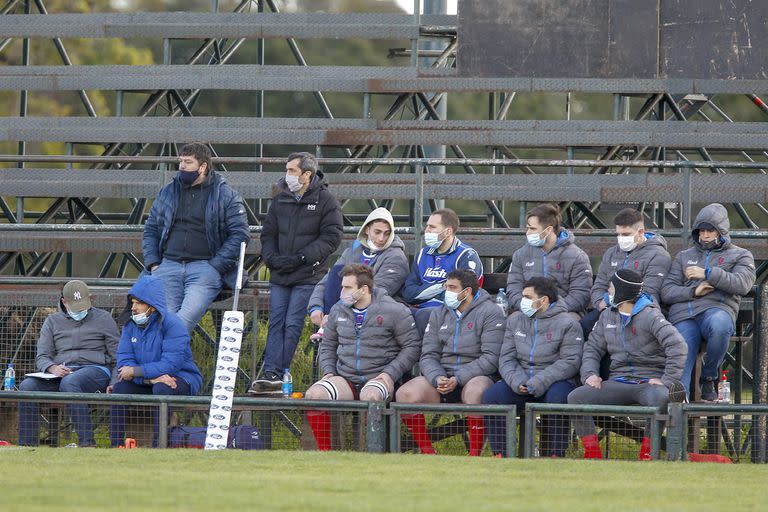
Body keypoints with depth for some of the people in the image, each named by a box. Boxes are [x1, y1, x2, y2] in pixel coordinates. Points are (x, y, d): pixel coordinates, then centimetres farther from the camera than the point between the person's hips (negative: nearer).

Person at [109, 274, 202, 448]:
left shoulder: (173, 324, -15)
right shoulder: (130, 326, 4)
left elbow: (171, 365, -24)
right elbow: (124, 362, -7)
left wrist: (136, 371, -23)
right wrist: (150, 378, -25)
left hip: (181, 378, -5)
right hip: (147, 382, 5)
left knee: (162, 389, -37)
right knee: (119, 386, -20)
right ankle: (116, 445, -22)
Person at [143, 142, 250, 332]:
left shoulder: (226, 195, 6)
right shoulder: (167, 193, 19)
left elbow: (240, 234, 1)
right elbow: (151, 229, 23)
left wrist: (216, 265, -8)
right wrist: (152, 263, 7)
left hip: (204, 267, -4)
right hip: (168, 265, 4)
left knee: (188, 315, -27)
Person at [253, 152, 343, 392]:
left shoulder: (326, 201, -2)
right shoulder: (280, 200, 14)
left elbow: (331, 238, -8)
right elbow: (268, 234, 18)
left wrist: (299, 258, -15)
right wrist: (272, 258, -3)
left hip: (307, 276, -5)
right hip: (279, 274, 5)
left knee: (292, 324, -10)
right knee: (276, 322, -4)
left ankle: (277, 374, -11)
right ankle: (271, 372, -10)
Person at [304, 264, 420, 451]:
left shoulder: (393, 311, -3)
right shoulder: (338, 311, 13)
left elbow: (411, 346, -1)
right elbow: (328, 346, 24)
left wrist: (390, 373, -12)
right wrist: (328, 371, 6)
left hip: (378, 377, -4)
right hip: (345, 378, 4)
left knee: (370, 396, -41)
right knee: (314, 395, -25)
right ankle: (324, 451, -16)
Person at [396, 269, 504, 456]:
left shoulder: (490, 313, -3)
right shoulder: (438, 314, 14)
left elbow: (491, 358, -12)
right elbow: (428, 356, 8)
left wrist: (458, 379, -20)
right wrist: (437, 378, -15)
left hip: (476, 377, -5)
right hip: (441, 376, 5)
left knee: (475, 391, -41)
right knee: (405, 394, -21)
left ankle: (475, 454, -29)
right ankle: (427, 452, -8)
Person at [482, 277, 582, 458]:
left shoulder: (567, 323, 0)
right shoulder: (514, 320, 17)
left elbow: (570, 361, -10)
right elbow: (506, 358, 10)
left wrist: (539, 383, -21)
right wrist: (516, 381, -13)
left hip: (554, 382, -4)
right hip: (520, 384, 4)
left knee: (557, 397, -38)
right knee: (492, 395, -23)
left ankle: (554, 455, -30)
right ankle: (500, 454, -21)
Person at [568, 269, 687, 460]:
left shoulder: (650, 316, -6)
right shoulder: (607, 316, 16)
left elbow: (677, 346, -16)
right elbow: (593, 348, 18)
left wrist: (667, 381, -22)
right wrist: (589, 374, -2)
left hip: (649, 382, -5)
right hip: (618, 382, 6)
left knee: (660, 397, -41)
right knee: (576, 397, -16)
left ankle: (647, 454, -26)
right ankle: (592, 453, -12)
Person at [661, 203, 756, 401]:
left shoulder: (740, 256, 21)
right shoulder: (684, 256, 30)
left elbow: (742, 284, -1)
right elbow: (667, 292, 18)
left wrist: (708, 273, -8)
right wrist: (693, 292, -2)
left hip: (717, 310, -2)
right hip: (683, 315, 2)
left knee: (719, 325, -40)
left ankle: (709, 377, -19)